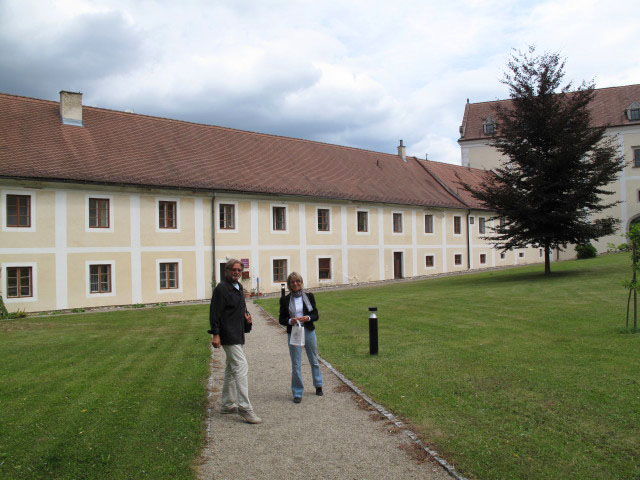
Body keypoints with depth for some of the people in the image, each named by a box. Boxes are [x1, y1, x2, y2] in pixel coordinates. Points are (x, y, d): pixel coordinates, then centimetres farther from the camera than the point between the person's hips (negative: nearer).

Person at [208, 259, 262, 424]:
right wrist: (215, 334, -20)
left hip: (237, 334, 10)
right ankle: (244, 408, -11)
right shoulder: (221, 288, -12)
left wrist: (247, 317, 7)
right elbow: (215, 312, -16)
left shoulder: (238, 287, 16)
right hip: (228, 335, -10)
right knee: (241, 367, -13)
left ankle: (227, 404, 27)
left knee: (231, 369, 16)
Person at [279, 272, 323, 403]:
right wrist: (290, 321, -19)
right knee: (296, 365, 1)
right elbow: (281, 319, 1)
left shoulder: (309, 296, 0)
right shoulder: (285, 300, -1)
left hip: (309, 332, 1)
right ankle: (297, 393, 13)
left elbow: (316, 315, 2)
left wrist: (308, 318, -19)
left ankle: (318, 385, 38)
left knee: (314, 361, 16)